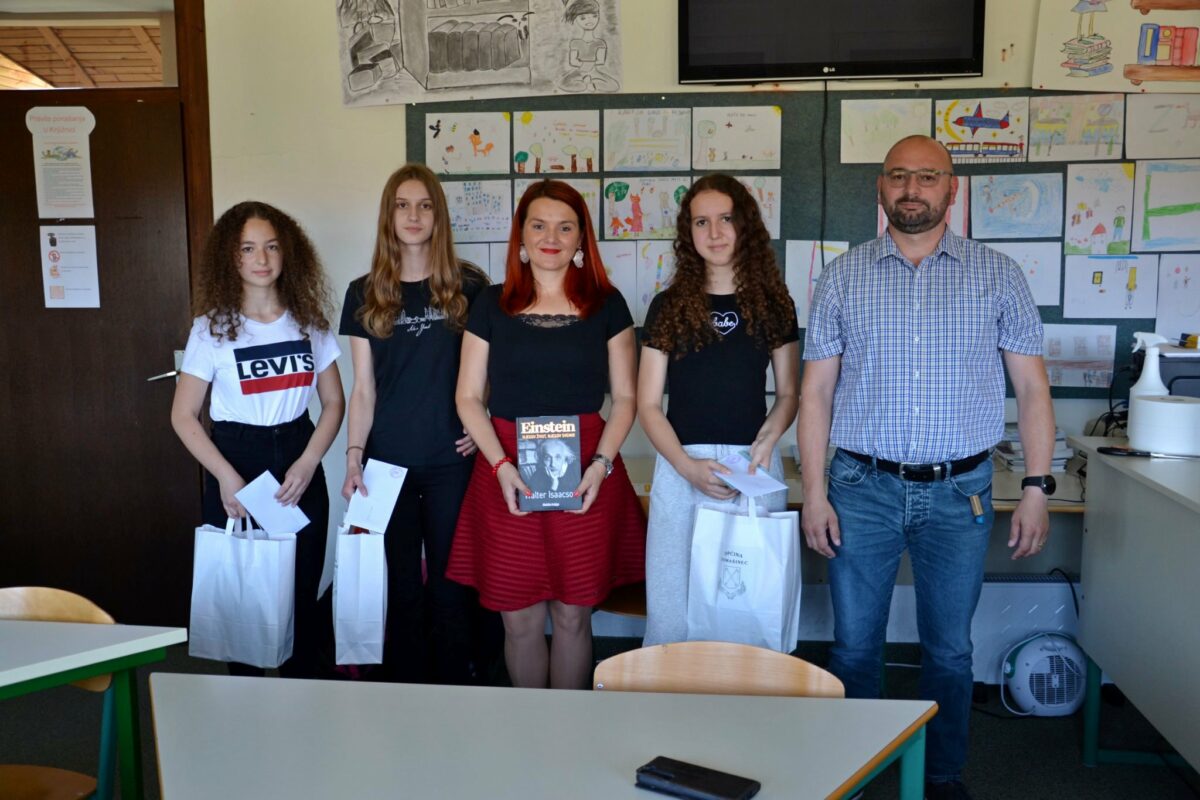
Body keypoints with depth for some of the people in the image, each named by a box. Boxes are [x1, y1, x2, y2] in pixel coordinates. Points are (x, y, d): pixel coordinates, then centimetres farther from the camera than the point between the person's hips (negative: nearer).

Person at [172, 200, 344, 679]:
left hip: (299, 464, 2)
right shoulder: (212, 327, -2)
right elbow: (183, 416, -1)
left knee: (303, 592, 3)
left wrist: (307, 464, -8)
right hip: (235, 462, -2)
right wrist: (227, 477, -13)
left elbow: (334, 402, 6)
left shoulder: (309, 320, 5)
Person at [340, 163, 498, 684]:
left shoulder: (468, 286, 2)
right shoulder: (365, 294, 6)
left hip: (452, 459, -1)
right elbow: (363, 388, 5)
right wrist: (353, 457, -2)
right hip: (389, 461, 2)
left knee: (451, 581, 4)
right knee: (402, 584, 9)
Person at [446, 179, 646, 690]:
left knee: (573, 615, 5)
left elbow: (625, 397, 7)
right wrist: (501, 465, -8)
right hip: (507, 475, 1)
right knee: (519, 619, 5)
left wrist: (601, 463, -9)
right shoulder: (492, 305, 8)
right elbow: (468, 398, 7)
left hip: (586, 479, 0)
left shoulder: (606, 304, 7)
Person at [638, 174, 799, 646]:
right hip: (681, 465, 0)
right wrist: (688, 466, -12)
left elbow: (788, 393, 13)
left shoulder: (773, 304, 8)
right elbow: (648, 404, 3)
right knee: (671, 611, 1)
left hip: (755, 466, 1)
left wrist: (769, 437, -8)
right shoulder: (668, 306, 5)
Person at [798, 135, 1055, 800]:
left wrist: (1036, 489, -3)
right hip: (862, 489, 0)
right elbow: (816, 390, 3)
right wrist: (813, 492, -3)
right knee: (854, 646, 8)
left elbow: (1031, 387, 4)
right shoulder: (843, 278, 4)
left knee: (949, 649, 12)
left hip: (960, 492, 0)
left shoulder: (996, 276, 4)